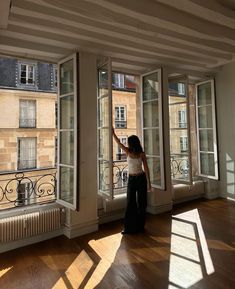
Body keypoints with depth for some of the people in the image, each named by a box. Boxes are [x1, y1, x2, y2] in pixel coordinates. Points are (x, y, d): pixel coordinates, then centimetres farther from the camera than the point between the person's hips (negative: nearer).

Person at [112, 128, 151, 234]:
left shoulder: (142, 154, -9)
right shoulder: (128, 152, -2)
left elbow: (146, 169, -8)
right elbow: (119, 143, 1)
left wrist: (148, 183, -10)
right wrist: (113, 133, 0)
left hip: (141, 179, -2)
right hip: (131, 179, 2)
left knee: (141, 203, 7)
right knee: (130, 203, 3)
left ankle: (140, 226, 22)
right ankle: (129, 227, 13)